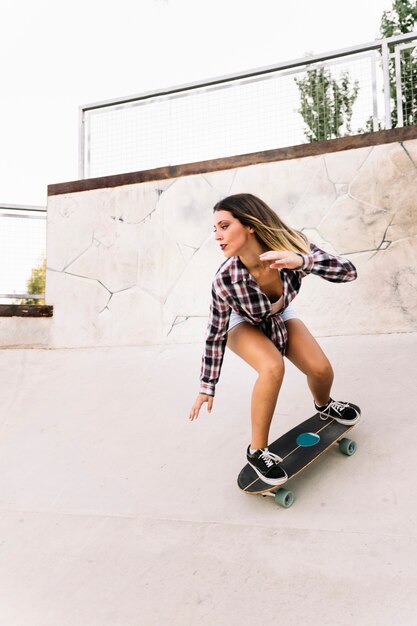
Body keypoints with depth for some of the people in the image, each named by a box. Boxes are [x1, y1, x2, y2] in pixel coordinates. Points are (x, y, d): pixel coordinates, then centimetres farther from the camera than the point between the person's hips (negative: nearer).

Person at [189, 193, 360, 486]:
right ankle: (257, 451, -10)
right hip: (243, 324, -3)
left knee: (322, 369, -11)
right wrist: (207, 386, -14)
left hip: (280, 315, 3)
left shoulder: (290, 244, -33)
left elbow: (348, 270, -35)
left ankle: (324, 406, 29)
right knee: (273, 367, -31)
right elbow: (216, 333, -23)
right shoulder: (225, 280, -36)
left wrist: (301, 261, -53)